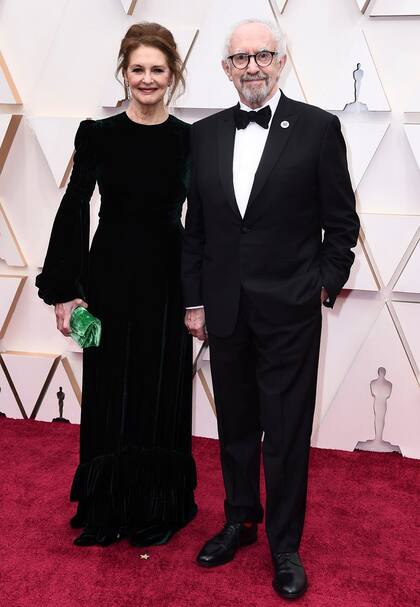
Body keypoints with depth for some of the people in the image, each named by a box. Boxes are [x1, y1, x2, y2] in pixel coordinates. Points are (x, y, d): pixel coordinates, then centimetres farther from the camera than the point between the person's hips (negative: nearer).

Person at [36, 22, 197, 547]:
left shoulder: (189, 139, 1)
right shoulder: (98, 135, -1)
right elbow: (73, 210, -1)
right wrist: (65, 290, -5)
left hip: (167, 282, 1)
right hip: (110, 278, 0)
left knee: (162, 396, 9)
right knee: (109, 395, 9)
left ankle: (160, 509, 28)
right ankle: (108, 509, 29)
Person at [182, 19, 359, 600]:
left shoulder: (318, 128, -4)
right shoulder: (206, 134, 7)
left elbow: (341, 221, 0)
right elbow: (195, 226, 8)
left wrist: (326, 287, -4)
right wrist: (194, 300, 6)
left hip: (289, 312, -3)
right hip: (225, 310, 4)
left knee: (287, 436, 7)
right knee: (236, 427, 17)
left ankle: (285, 545, 26)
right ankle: (241, 521, 38)